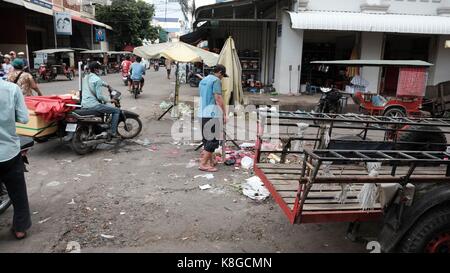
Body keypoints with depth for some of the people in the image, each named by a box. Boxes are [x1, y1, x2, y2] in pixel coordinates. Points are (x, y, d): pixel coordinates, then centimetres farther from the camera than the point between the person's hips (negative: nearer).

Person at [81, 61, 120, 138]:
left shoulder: (86, 77, 13)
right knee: (116, 111, -2)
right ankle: (112, 132, -3)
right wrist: (110, 100, -5)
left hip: (84, 104, 10)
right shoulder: (97, 79, -13)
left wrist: (107, 85, 31)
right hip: (93, 105, -10)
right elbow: (99, 96, -17)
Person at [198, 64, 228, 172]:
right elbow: (218, 98, -19)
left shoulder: (203, 80, 18)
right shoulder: (216, 80, -9)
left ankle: (210, 161, 25)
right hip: (212, 114, -9)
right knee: (213, 139, -4)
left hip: (202, 114, 9)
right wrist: (224, 113, -13)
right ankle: (203, 164, -6)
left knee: (207, 138, 16)